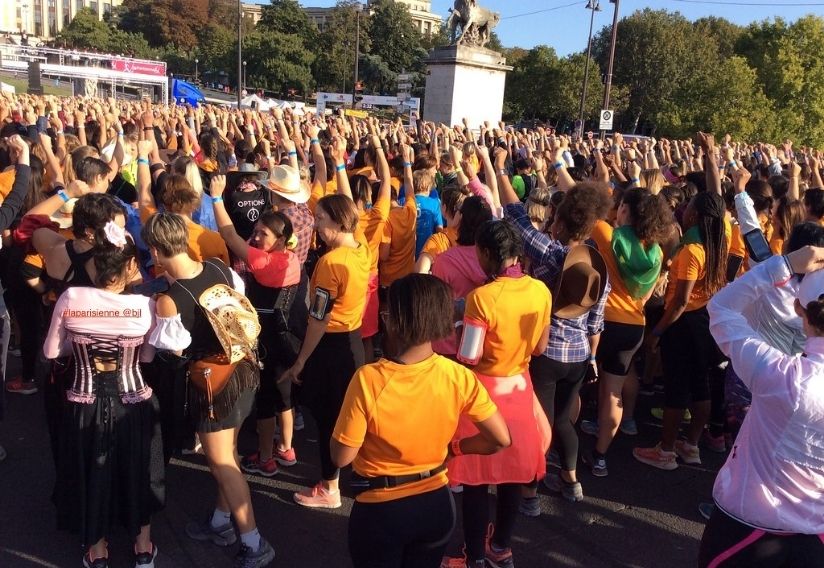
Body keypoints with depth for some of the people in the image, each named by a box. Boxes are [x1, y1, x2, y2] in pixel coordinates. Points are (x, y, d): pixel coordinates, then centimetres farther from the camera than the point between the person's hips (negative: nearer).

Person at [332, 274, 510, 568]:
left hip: (380, 510, -3)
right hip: (436, 504, 3)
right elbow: (501, 439, -8)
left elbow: (341, 456, -17)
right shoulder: (459, 377, -15)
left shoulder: (368, 379, -25)